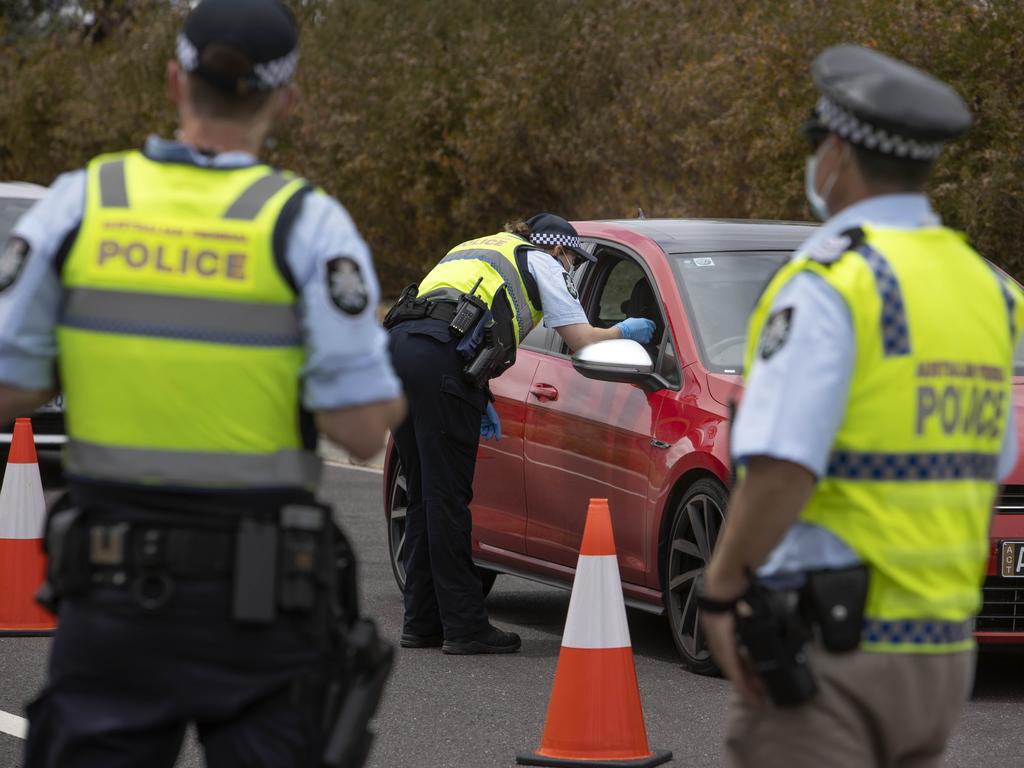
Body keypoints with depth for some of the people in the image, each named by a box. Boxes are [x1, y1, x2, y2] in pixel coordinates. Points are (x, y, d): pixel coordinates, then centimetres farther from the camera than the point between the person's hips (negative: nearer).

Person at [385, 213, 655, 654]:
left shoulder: (482, 251, 37)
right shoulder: (543, 262, 15)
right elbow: (582, 341, 10)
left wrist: (480, 400, 30)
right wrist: (625, 333, 30)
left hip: (398, 342, 8)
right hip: (437, 356, -8)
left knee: (424, 496, 13)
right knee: (447, 497, -6)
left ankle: (422, 624, 14)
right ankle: (464, 626, -4)